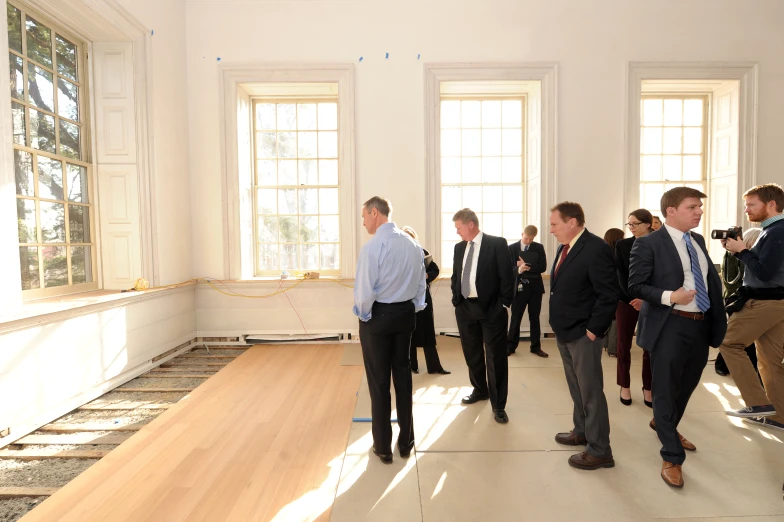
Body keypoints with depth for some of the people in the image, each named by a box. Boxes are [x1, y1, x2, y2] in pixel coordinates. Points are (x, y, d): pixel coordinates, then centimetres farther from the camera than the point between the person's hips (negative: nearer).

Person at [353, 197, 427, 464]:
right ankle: (406, 442, 30)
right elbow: (421, 284, 8)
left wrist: (363, 314, -2)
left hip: (378, 316, -6)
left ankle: (383, 447, 23)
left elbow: (364, 290, -19)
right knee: (403, 376, 16)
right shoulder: (413, 244, 2)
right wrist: (413, 308, 16)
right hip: (405, 314, 6)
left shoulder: (373, 246, -18)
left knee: (379, 381, 8)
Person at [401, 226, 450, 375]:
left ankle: (434, 366, 14)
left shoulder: (423, 252, 3)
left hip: (423, 296, 3)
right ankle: (412, 365, 22)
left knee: (427, 331, 7)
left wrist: (426, 276, -11)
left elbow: (435, 270, 7)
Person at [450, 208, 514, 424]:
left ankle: (498, 405, 16)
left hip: (492, 309, -5)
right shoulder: (459, 247, 9)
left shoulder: (497, 244, -8)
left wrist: (504, 304, -10)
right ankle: (480, 390, 37)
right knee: (472, 354, 16)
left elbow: (507, 276, -9)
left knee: (496, 357, 3)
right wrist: (455, 299, 7)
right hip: (465, 308, 6)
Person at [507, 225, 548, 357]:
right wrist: (518, 269, -29)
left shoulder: (539, 247, 4)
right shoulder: (512, 248, -2)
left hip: (535, 287, 2)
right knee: (515, 318, 6)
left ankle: (536, 347, 23)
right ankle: (510, 346, 18)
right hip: (519, 287, -2)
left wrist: (526, 265, -17)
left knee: (534, 318, 11)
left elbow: (543, 267, -6)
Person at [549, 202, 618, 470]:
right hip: (564, 332, 8)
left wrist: (593, 330, -16)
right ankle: (582, 431, 38)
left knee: (591, 392, 3)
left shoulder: (596, 249, -18)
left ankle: (600, 451, 18)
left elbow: (609, 295, -19)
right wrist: (559, 324, 11)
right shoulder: (564, 248, 10)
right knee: (576, 388, 21)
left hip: (583, 334, -8)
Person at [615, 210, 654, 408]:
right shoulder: (622, 245, 1)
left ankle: (648, 390, 17)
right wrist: (633, 297, -16)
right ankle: (625, 387, 19)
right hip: (626, 300, 1)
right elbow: (620, 274, -4)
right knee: (624, 346, 5)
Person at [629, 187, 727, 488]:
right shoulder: (648, 244, -12)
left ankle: (663, 425, 50)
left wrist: (719, 319, 4)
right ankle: (672, 458, 19)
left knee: (687, 385, 23)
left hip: (701, 325, 8)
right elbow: (635, 287, -14)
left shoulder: (698, 240, 11)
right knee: (665, 391, 3)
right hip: (669, 327, -8)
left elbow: (712, 280, 11)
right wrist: (669, 297, -26)